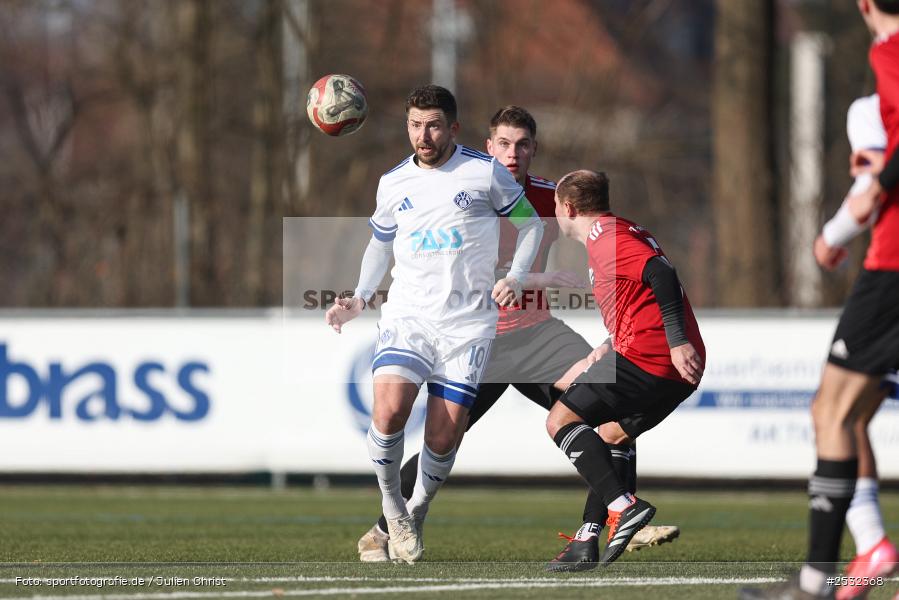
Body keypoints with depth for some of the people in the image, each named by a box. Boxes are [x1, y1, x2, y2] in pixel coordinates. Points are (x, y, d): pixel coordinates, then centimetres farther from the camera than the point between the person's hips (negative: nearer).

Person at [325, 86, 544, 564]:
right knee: (389, 411, -23)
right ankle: (391, 504, 1)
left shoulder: (486, 173, -1)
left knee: (443, 439, -5)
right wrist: (360, 299, 10)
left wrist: (515, 277, -6)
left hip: (468, 323, -2)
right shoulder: (393, 184, 9)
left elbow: (531, 223, 9)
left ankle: (416, 515, 23)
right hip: (407, 315, 2)